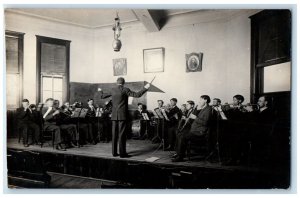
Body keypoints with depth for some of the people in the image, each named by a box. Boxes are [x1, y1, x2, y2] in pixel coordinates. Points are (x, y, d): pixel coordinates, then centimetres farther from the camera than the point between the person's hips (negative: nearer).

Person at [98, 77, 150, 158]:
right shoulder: (125, 90, -6)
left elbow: (103, 96, 21)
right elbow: (137, 95, -11)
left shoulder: (112, 90, 8)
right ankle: (122, 153, 1)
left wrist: (100, 91, 42)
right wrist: (145, 88, -1)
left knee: (114, 134, 10)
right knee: (122, 134, -2)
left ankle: (114, 152, 17)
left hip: (114, 115, 5)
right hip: (122, 115, -5)